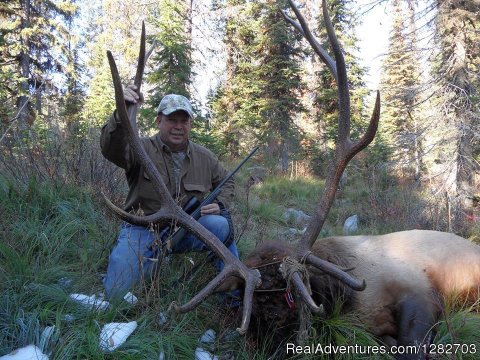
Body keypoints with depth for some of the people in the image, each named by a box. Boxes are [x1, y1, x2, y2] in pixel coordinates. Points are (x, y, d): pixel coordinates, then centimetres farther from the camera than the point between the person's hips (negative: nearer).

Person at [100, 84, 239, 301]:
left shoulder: (205, 157, 5)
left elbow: (226, 182, 20)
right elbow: (112, 148, -30)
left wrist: (220, 204, -1)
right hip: (143, 229, -2)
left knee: (221, 225, -26)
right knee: (117, 294, -18)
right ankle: (152, 261, 14)